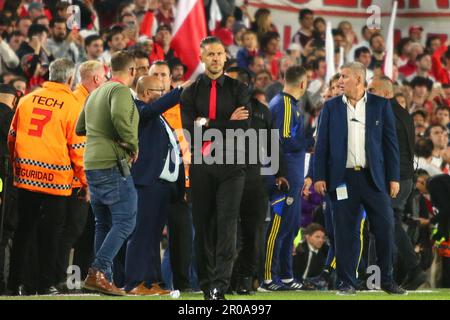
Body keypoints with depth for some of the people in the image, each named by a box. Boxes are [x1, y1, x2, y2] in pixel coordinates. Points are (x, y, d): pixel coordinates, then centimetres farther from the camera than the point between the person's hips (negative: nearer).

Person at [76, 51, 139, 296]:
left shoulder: (95, 94, 17)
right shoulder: (120, 90, -8)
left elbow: (80, 128, 25)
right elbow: (119, 116, -28)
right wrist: (133, 144, -16)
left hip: (92, 166, 9)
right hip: (113, 165, -9)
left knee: (104, 224, 14)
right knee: (125, 222, -8)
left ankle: (103, 278, 12)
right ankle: (98, 273, -20)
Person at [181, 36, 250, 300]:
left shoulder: (238, 90, 7)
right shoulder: (192, 91, 10)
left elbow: (243, 128, -5)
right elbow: (190, 128, -4)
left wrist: (208, 125, -8)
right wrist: (226, 124, -8)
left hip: (231, 164, -2)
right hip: (201, 164, 2)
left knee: (227, 223, -11)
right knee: (203, 224, 4)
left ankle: (220, 285, -15)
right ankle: (206, 283, 11)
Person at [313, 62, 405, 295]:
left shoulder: (380, 105, 5)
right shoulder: (331, 107, 7)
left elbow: (390, 142, 5)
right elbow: (322, 143, 7)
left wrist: (394, 177, 0)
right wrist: (319, 177, -1)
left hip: (374, 177, 0)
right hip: (342, 177, 0)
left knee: (385, 227, -2)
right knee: (345, 232, 0)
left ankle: (387, 280, 9)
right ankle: (346, 282, 7)